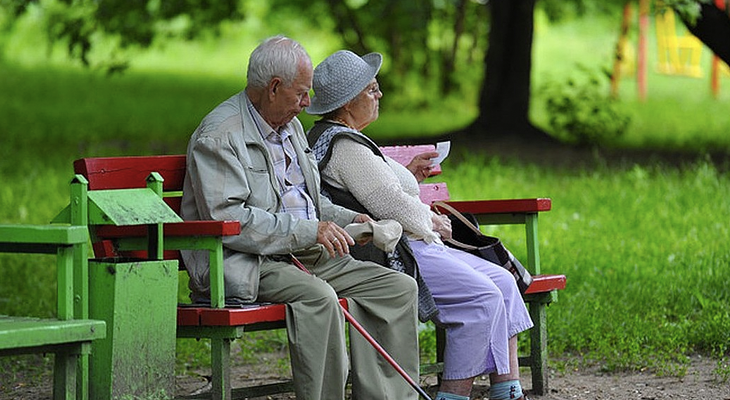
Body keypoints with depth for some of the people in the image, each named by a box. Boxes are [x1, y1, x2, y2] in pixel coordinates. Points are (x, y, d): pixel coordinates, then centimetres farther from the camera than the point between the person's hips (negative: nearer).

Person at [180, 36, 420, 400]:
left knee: (398, 287, -4)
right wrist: (308, 231, -22)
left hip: (305, 255, 9)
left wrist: (348, 220, 11)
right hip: (245, 264, -9)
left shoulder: (290, 126, 20)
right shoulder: (219, 135, -10)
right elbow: (227, 220, -21)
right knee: (318, 295, -36)